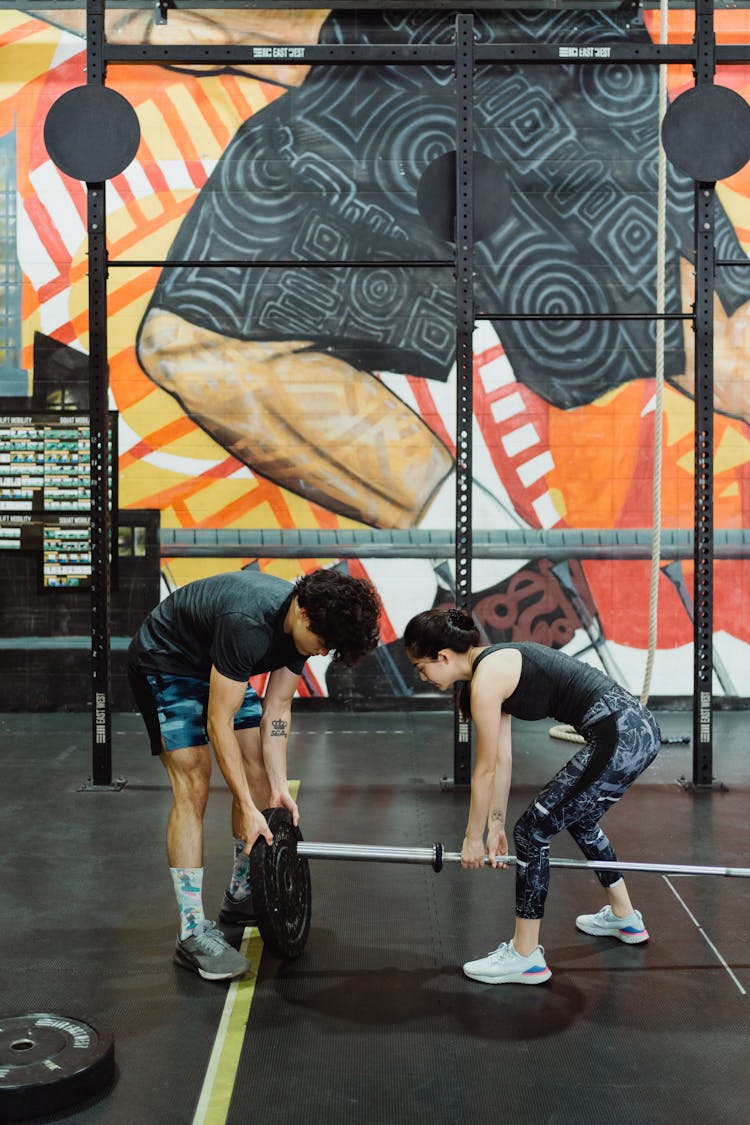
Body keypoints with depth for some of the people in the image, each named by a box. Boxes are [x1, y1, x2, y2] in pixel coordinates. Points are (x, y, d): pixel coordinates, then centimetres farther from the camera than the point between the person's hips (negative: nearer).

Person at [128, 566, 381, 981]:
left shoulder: (304, 622, -13)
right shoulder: (248, 623, -39)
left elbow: (277, 707, -4)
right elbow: (219, 721, -33)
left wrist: (279, 786, -10)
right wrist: (247, 807, -31)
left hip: (217, 667, 9)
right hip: (164, 665, -8)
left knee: (259, 772, 5)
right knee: (193, 787, -17)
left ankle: (241, 896, 21)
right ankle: (192, 932, -14)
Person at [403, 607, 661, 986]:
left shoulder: (486, 678, -13)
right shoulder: (494, 665, 15)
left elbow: (486, 769, -4)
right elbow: (501, 761, 21)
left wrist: (474, 837, 7)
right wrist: (496, 824, 26)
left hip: (619, 738, -10)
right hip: (637, 726, 10)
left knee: (532, 831, -1)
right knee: (577, 819, 30)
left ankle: (525, 957, 10)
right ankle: (624, 917, 48)